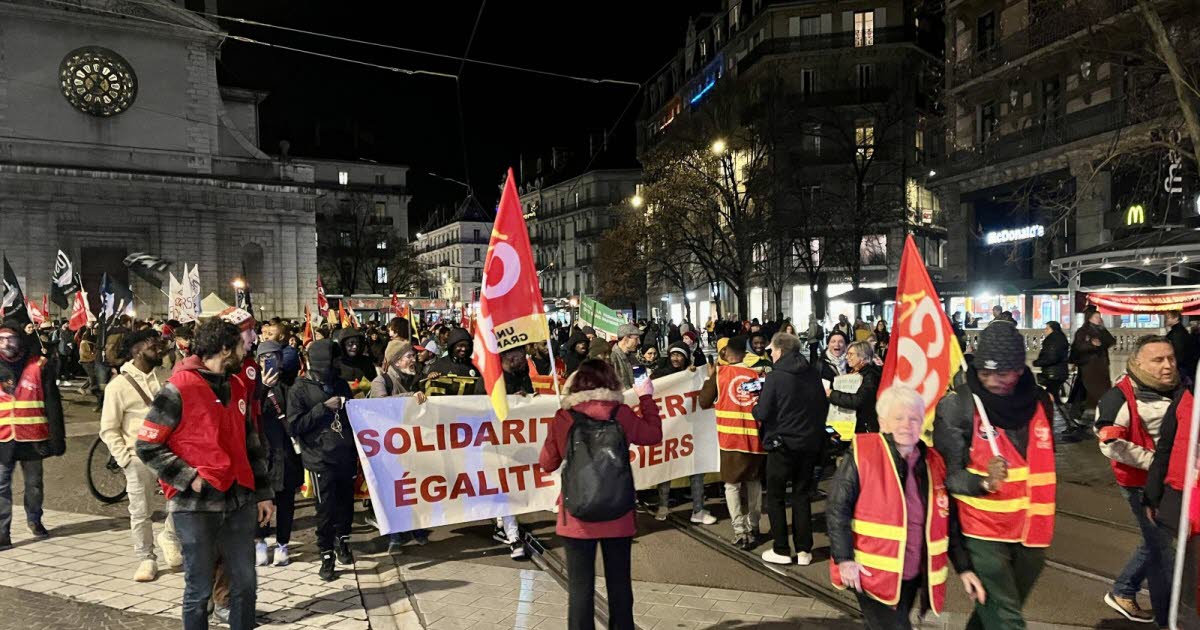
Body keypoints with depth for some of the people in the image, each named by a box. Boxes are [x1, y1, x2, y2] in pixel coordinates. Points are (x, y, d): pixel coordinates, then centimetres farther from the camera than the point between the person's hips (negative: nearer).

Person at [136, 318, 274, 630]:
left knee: (245, 582, 11)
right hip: (195, 505, -6)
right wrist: (189, 478, -15)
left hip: (239, 501, 6)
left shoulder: (237, 387, 10)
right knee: (199, 588, 7)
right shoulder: (178, 389, -10)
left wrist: (262, 493, 13)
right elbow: (147, 445, -10)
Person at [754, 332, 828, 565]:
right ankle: (804, 550, 16)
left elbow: (762, 413, -16)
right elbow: (824, 406, 11)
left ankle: (781, 550, 12)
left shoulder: (775, 377, -15)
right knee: (801, 495, 14)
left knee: (775, 496, 8)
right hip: (809, 443, 5)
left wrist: (754, 408, 4)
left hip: (782, 444, -5)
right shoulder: (812, 375, 2)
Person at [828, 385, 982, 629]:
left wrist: (963, 568, 9)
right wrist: (844, 559, -16)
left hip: (913, 577, 6)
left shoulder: (933, 463, 4)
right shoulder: (862, 455, -13)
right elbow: (837, 509, -12)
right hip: (873, 573, -6)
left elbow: (948, 522, 12)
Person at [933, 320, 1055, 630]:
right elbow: (947, 473, -14)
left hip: (1031, 531, 5)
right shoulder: (957, 406, -16)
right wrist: (984, 482, -32)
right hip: (983, 532, -5)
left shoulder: (1040, 402, 2)